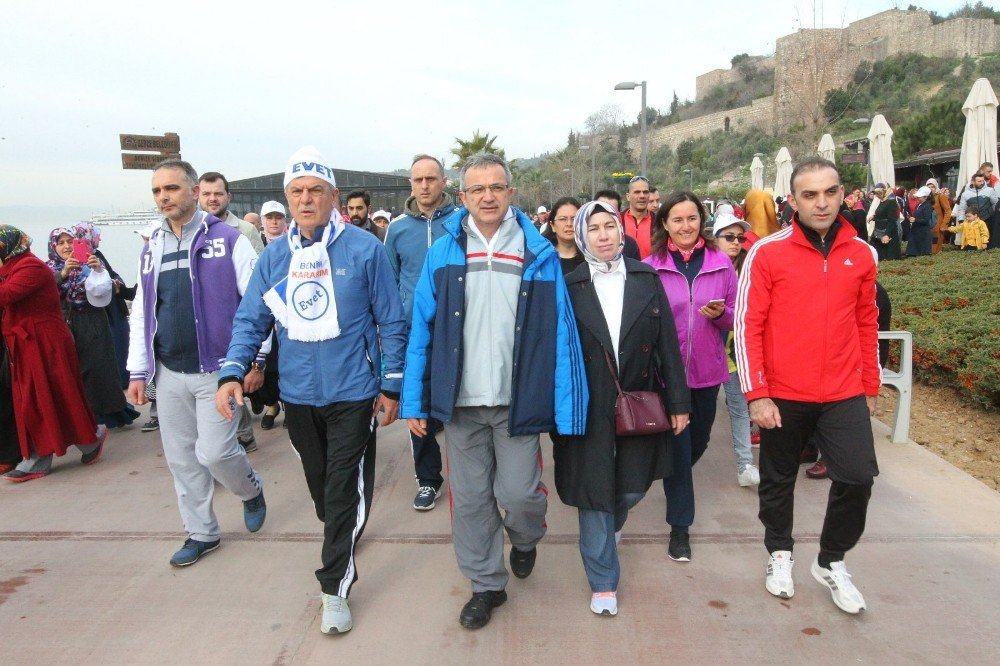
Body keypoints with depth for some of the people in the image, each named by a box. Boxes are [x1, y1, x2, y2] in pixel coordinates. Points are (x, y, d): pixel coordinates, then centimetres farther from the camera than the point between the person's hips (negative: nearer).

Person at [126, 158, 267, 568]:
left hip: (216, 369, -5)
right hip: (169, 373, 6)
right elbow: (141, 314, 14)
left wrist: (254, 359, -11)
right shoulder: (152, 248, 12)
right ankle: (201, 533, 27)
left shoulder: (228, 240, -6)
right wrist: (138, 371, 11)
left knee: (214, 451, -8)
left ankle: (251, 490, 25)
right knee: (181, 457, 11)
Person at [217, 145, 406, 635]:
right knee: (319, 485, 21)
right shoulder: (274, 255, 3)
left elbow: (391, 322, -5)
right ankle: (342, 538, 48)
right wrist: (232, 373, -9)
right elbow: (250, 320, 6)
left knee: (345, 491, 0)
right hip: (298, 394, 5)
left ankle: (335, 588, 13)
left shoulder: (364, 249, -9)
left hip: (352, 392, -4)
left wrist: (391, 386, -5)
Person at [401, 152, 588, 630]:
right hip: (460, 400, 2)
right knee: (469, 497, 11)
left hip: (518, 400, -2)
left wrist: (566, 409, -9)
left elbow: (560, 333, -5)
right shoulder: (443, 253, 1)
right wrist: (414, 401, -1)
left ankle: (524, 539, 40)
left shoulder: (539, 254, -3)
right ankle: (486, 585, 33)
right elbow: (422, 330, 2)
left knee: (519, 493, 3)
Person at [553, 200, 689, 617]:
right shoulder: (569, 286, -3)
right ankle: (603, 581, 23)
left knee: (633, 488, 13)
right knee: (594, 493, 5)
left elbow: (668, 344, 2)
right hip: (589, 407, -2)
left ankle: (612, 525, 49)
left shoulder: (646, 279, 2)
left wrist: (678, 401, 0)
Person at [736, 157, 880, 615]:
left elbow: (866, 324, 12)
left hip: (844, 394, 2)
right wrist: (756, 394, -13)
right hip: (783, 395, -2)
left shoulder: (862, 254, 4)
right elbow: (748, 326, -10)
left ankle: (831, 562, 21)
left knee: (858, 476, -6)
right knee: (779, 479, 13)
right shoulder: (767, 253, -8)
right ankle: (779, 553, 39)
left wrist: (870, 388, 13)